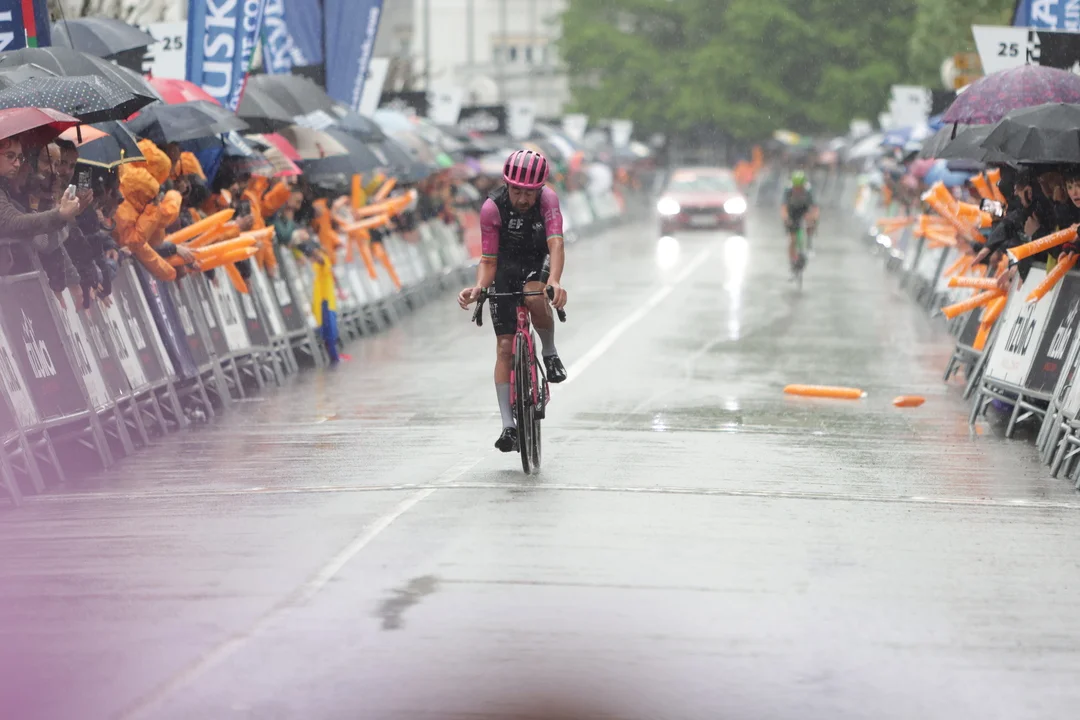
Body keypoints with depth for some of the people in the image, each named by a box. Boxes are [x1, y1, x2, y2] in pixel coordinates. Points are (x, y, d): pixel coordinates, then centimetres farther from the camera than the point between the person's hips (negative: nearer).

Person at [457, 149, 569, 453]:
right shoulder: (492, 208, -22)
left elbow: (556, 245, -35)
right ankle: (508, 425, -4)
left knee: (535, 299, -37)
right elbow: (488, 260, -16)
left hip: (540, 263, -1)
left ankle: (550, 353, -8)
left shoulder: (547, 199, -23)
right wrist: (478, 288, -36)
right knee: (505, 348, -7)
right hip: (506, 269, 1)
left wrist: (554, 282, -53)